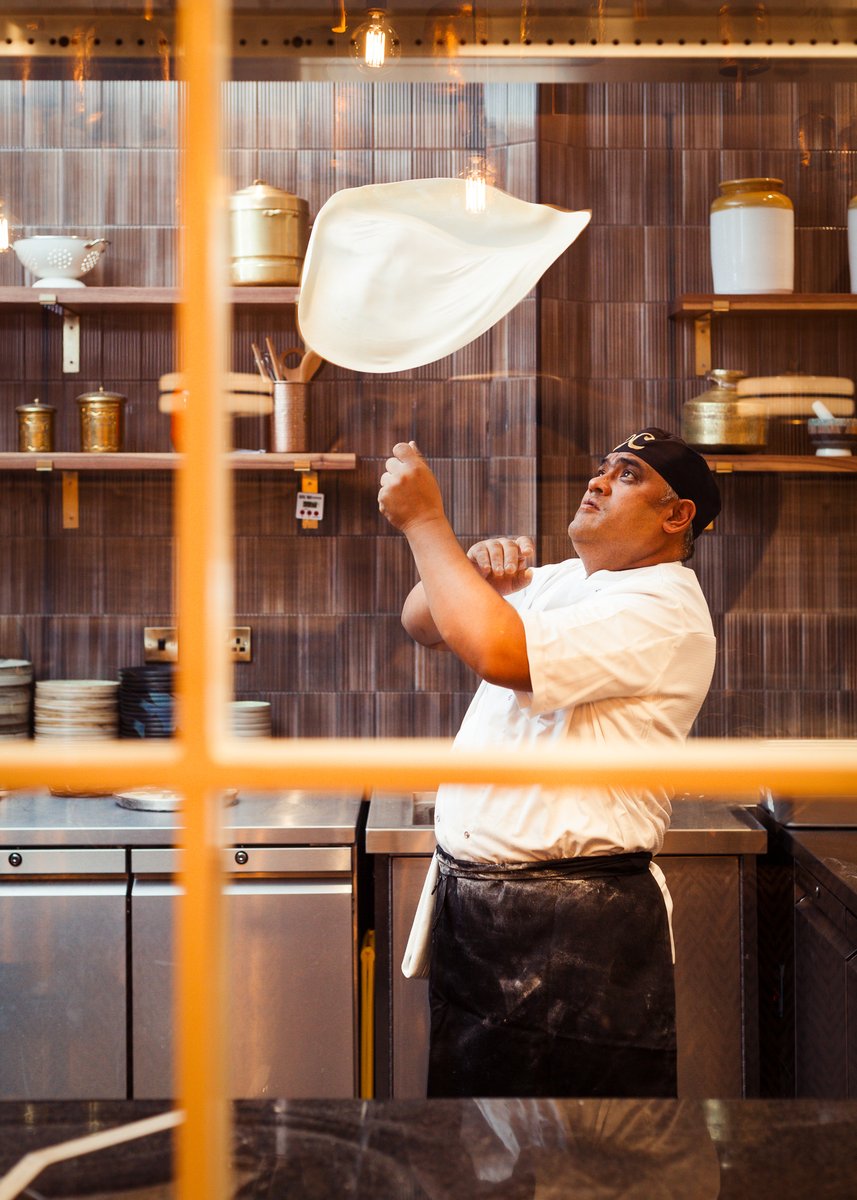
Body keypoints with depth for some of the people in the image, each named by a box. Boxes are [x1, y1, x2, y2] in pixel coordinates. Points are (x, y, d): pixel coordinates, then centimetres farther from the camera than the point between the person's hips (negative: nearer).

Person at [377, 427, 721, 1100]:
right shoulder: (556, 581, 15)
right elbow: (422, 624, 17)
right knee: (470, 1094, 18)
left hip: (577, 931, -8)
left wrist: (423, 520, -17)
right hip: (472, 899, 8)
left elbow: (498, 652, -28)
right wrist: (474, 569, -5)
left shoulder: (665, 609, -15)